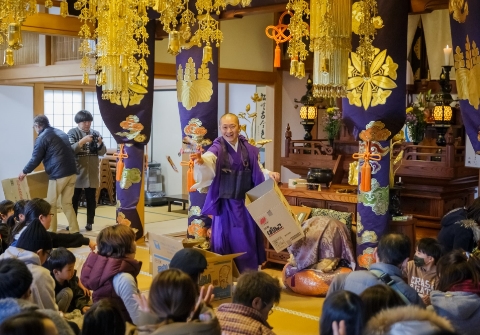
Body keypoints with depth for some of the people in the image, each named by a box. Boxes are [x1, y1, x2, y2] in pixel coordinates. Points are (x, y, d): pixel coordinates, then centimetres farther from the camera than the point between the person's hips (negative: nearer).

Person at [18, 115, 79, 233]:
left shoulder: (42, 137, -3)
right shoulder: (61, 133, 20)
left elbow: (35, 159, -2)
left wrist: (24, 172, 13)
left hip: (58, 174, -7)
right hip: (72, 172, 7)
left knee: (51, 204, 5)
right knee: (67, 203, 12)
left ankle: (51, 232, 8)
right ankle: (75, 231, 8)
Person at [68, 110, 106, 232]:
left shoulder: (95, 134, 7)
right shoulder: (72, 133, -1)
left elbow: (102, 153, 5)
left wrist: (100, 143, -15)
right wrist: (82, 141, -25)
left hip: (92, 174, 3)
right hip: (77, 173, -2)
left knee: (91, 199, 7)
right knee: (74, 199, 4)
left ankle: (90, 223, 17)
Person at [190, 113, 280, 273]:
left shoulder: (248, 148, 1)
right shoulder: (217, 148, -11)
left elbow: (257, 169, 14)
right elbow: (209, 159, -33)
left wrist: (269, 174, -5)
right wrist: (201, 160, -56)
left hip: (246, 202, 4)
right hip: (226, 203, -4)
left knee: (247, 240, 11)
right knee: (227, 240, 3)